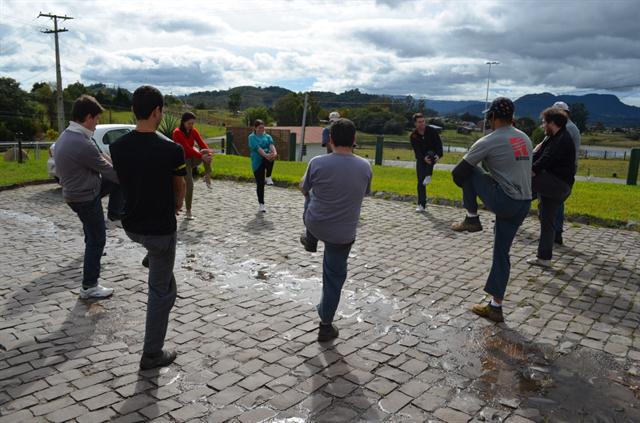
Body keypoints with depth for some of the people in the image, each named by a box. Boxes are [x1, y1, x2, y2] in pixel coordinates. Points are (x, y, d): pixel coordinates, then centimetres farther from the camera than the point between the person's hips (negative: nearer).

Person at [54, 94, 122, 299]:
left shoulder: (67, 136, 1)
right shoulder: (82, 144, -30)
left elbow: (98, 157, 6)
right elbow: (108, 170, -20)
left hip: (80, 190, 9)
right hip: (85, 197, -9)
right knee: (97, 240, 3)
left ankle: (114, 213, 27)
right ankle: (89, 287, 14)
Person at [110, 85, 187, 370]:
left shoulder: (118, 147, -6)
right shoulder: (171, 150, -21)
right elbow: (180, 187, -4)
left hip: (131, 225, 5)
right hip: (159, 229, -5)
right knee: (161, 290, 8)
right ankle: (152, 355, 18)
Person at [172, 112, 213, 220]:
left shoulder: (193, 131, 2)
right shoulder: (177, 133, -17)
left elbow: (202, 144, -9)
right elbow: (187, 148, -28)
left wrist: (208, 151, -31)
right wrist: (201, 157, -37)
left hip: (193, 158, 5)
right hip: (183, 161, -5)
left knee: (206, 152, -25)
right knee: (189, 184, -13)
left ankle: (207, 177, -18)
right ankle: (188, 212, -2)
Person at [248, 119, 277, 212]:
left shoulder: (267, 136, 12)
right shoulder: (252, 137, 2)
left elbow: (271, 144, -9)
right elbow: (257, 147, -16)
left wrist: (274, 152, -32)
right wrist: (265, 155, -33)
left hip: (267, 159, 2)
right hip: (257, 162, -2)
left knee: (272, 156, -35)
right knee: (260, 184, -1)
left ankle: (268, 177, -20)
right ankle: (261, 204, 15)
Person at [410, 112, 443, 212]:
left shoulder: (432, 131, -11)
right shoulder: (413, 136, -9)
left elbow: (439, 144, -10)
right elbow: (417, 151, -17)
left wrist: (438, 155, -29)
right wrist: (424, 158, -36)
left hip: (433, 156, -1)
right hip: (421, 159, 1)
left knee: (430, 153, -38)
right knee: (420, 182, -6)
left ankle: (428, 176, -31)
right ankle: (421, 205, 0)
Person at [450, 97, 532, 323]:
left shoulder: (488, 142, -7)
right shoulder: (525, 138, 14)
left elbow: (458, 173, -5)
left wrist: (470, 189, 17)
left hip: (503, 201, -7)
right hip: (523, 205, 8)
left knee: (467, 171, 7)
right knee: (501, 254, 14)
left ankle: (472, 218, 12)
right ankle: (495, 307, 20)